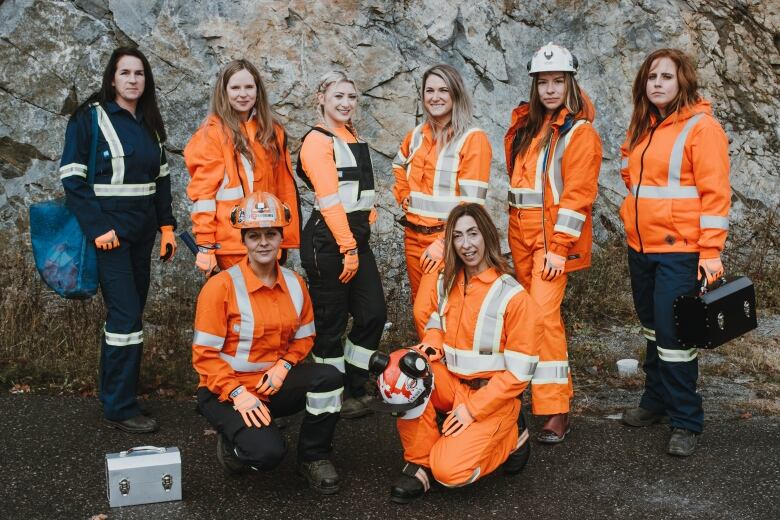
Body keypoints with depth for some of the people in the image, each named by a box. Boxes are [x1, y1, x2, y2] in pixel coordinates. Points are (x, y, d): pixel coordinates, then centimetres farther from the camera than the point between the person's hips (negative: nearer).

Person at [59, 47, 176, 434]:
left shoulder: (148, 123, 13)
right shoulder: (90, 117, -6)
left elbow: (161, 178, 17)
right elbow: (72, 177, -11)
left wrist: (167, 226, 10)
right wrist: (98, 228, -17)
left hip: (141, 233, 7)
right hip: (108, 233, -6)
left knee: (129, 312, 9)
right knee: (125, 314, -10)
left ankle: (117, 394, 19)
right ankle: (120, 409, -1)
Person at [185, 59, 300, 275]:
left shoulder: (273, 131, 12)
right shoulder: (214, 132, -2)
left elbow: (284, 188, 13)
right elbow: (203, 191, -7)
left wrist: (286, 238, 8)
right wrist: (205, 246, -12)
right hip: (232, 243, -5)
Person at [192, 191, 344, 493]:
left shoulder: (294, 284, 2)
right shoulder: (221, 287, -14)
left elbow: (304, 337, 13)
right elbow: (204, 355, -13)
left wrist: (283, 366, -8)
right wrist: (237, 393, -23)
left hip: (274, 386, 5)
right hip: (226, 392, -5)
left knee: (328, 378, -23)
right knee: (268, 452, -28)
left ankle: (313, 458, -1)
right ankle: (233, 441, 10)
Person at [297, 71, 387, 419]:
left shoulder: (354, 139, 17)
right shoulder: (318, 141, -9)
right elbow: (329, 199, -16)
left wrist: (364, 228, 13)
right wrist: (348, 248, -19)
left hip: (357, 236, 8)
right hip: (328, 240, -8)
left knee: (373, 314, 5)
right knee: (331, 321, 1)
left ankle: (354, 389, 20)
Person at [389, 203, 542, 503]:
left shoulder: (514, 297, -15)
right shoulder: (444, 285, 2)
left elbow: (519, 372, -14)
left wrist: (473, 409, -18)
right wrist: (432, 344, -8)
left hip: (492, 397, -5)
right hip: (452, 383, 5)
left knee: (450, 470, -24)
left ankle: (510, 437, 7)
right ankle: (419, 462, -9)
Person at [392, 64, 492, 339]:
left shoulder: (473, 139, -11)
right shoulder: (418, 135, 9)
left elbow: (471, 202, -16)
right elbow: (399, 165, 31)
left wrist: (444, 243, -20)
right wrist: (404, 196, 14)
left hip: (447, 238, -6)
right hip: (414, 235, 6)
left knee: (426, 313, -14)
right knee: (421, 308, 14)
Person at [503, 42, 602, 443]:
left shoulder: (579, 132, -8)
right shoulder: (526, 124, 13)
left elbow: (577, 195, -13)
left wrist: (559, 247, -18)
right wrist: (515, 228, 16)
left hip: (554, 234, -7)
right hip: (521, 231, 7)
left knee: (544, 313, -15)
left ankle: (555, 411, -12)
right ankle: (553, 387, 28)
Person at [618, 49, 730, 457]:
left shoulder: (701, 127, -9)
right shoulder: (643, 127, 13)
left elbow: (714, 192, -14)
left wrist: (711, 251, -18)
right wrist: (633, 212, 8)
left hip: (680, 250, -7)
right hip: (641, 246, 7)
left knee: (673, 334, -5)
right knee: (653, 329, 16)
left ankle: (685, 422, 7)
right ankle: (655, 401, 30)